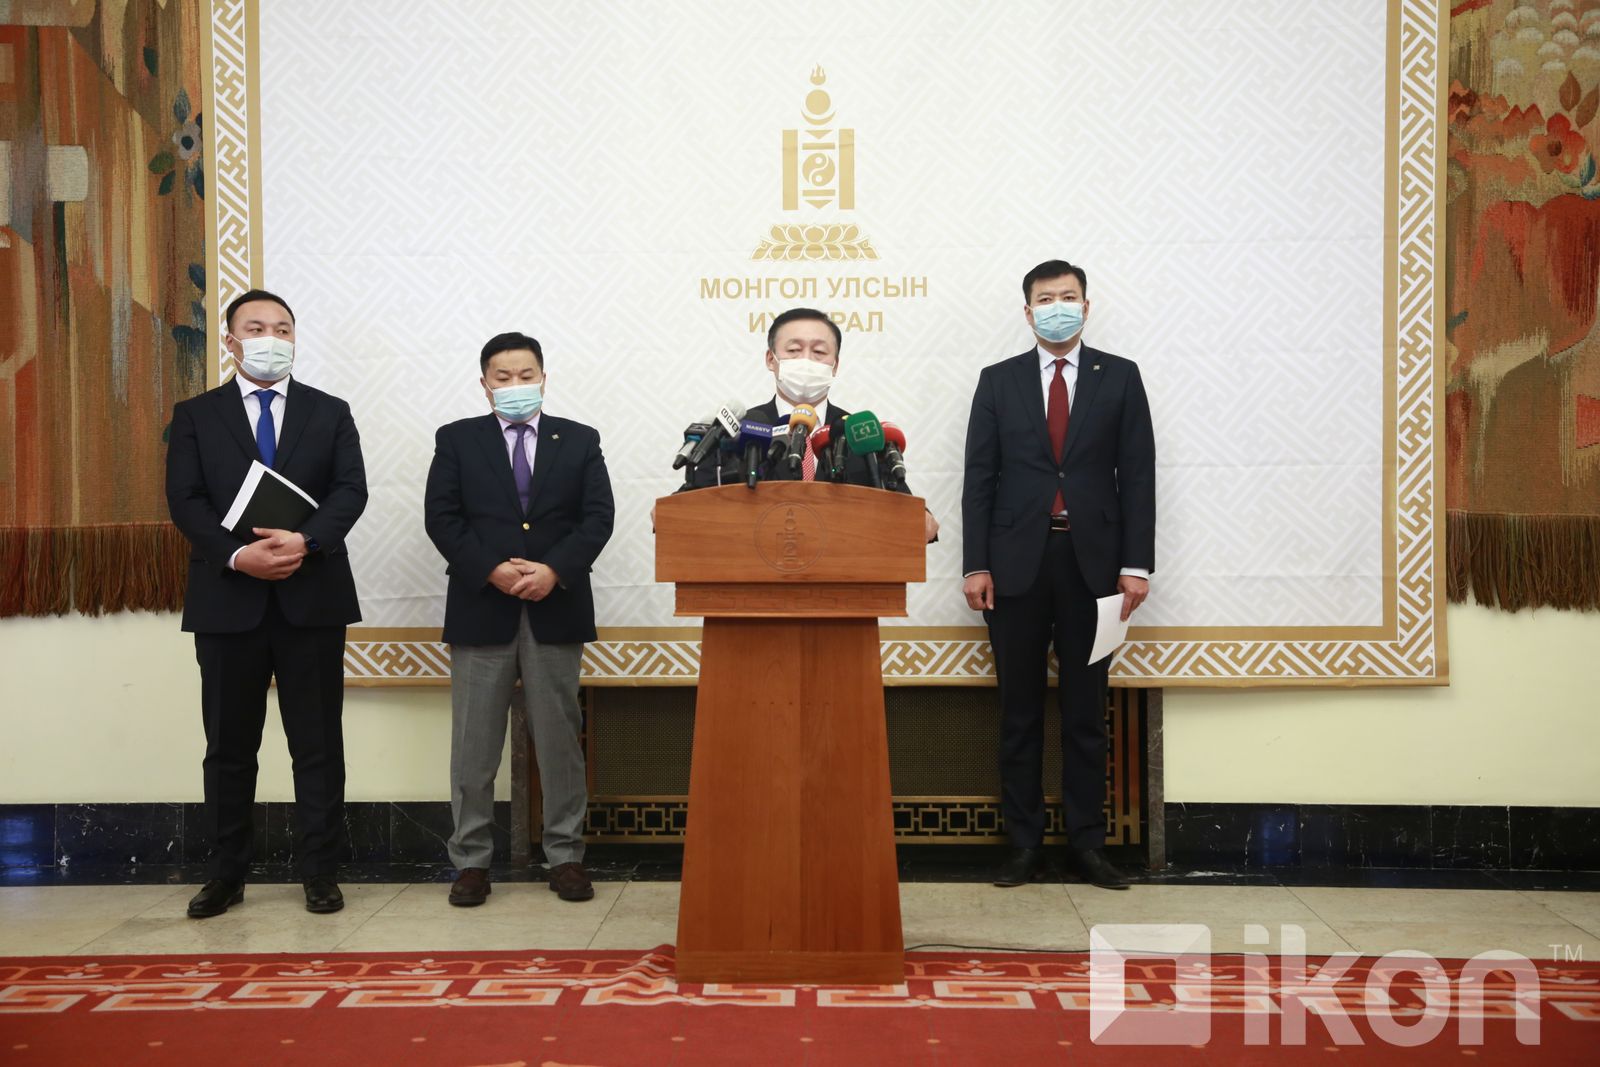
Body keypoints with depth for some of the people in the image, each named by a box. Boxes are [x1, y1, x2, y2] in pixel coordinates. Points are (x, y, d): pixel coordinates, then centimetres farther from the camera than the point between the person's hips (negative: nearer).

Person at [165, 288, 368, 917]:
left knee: (318, 745, 4)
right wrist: (237, 555, -18)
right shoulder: (195, 416, 8)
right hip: (226, 599, 1)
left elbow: (350, 490, -3)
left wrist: (306, 540, -20)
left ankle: (320, 873, 14)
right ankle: (226, 874, 21)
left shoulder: (330, 413, 9)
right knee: (229, 746, 9)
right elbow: (186, 501, -2)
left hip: (311, 596, 0)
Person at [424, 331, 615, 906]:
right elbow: (442, 518, -1)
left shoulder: (580, 441, 9)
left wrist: (555, 570, -14)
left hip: (557, 607, 1)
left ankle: (565, 854, 15)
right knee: (474, 744, 4)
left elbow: (597, 517, 1)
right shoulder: (456, 440, 8)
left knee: (560, 737, 6)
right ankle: (471, 859, 14)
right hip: (481, 607, 0)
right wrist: (491, 570, -14)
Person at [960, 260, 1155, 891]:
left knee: (1086, 712, 6)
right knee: (1019, 712, 5)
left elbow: (1137, 475, 3)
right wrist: (976, 565, -4)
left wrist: (1135, 565, -4)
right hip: (1018, 563, 1)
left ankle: (1087, 844, 15)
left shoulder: (1119, 377, 8)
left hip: (1091, 562, 0)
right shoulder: (998, 381, 8)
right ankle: (1023, 843, 14)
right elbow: (979, 478, 4)